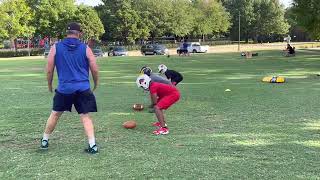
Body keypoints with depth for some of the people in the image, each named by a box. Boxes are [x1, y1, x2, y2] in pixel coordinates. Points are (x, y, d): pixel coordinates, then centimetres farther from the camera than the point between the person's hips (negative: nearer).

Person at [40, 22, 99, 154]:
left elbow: (49, 70, 3)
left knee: (55, 114, 17)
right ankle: (92, 145, -3)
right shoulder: (85, 48, 1)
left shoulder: (55, 48, 3)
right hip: (83, 89, -1)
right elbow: (95, 70, 2)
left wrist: (49, 85, 18)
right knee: (85, 116, 4)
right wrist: (95, 83, 20)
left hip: (64, 89, 1)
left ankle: (44, 141, 29)